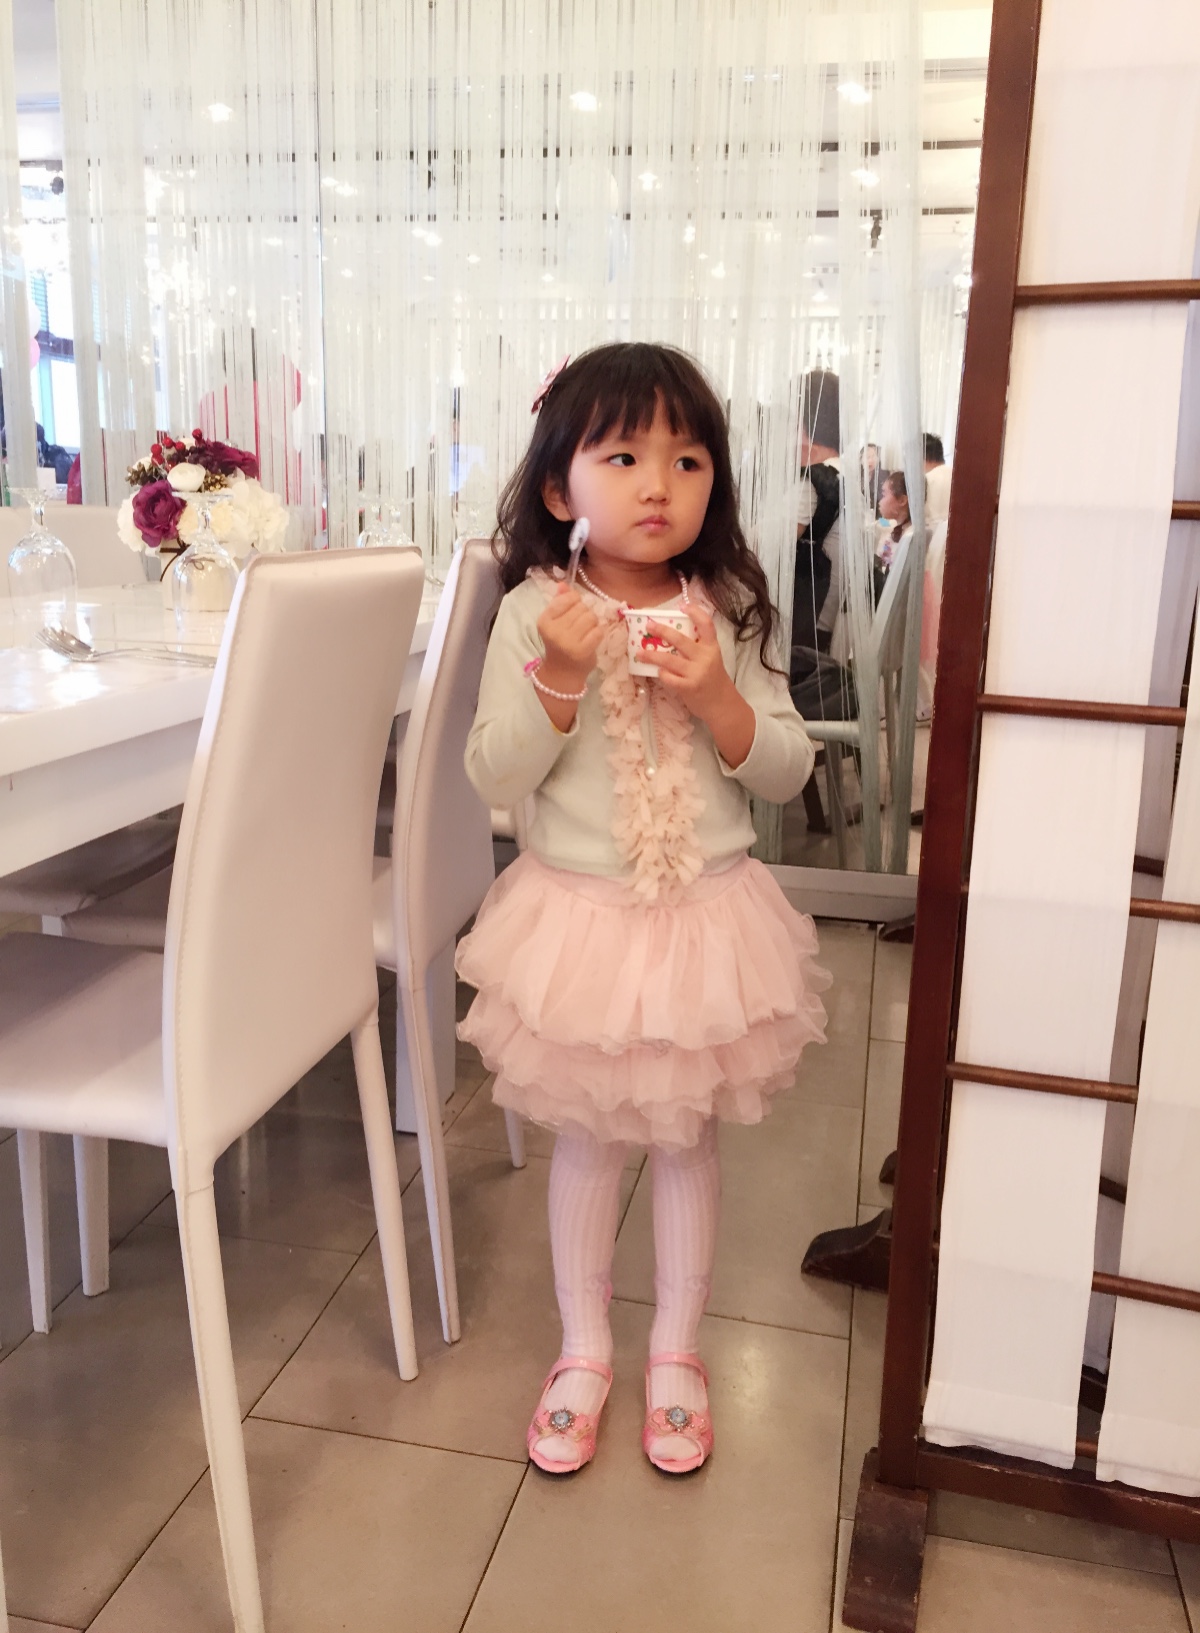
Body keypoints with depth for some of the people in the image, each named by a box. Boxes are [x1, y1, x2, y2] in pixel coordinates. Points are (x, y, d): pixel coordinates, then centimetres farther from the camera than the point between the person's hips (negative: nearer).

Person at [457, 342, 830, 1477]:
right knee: (586, 1137, 14)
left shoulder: (730, 615, -4)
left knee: (687, 1134, 15)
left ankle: (675, 1351, 37)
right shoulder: (534, 614, -8)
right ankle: (583, 1350, 37)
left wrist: (716, 698, -19)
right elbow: (494, 779, -10)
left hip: (706, 913, 1)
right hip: (577, 911, -1)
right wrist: (558, 679, -25)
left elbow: (787, 771, -1)